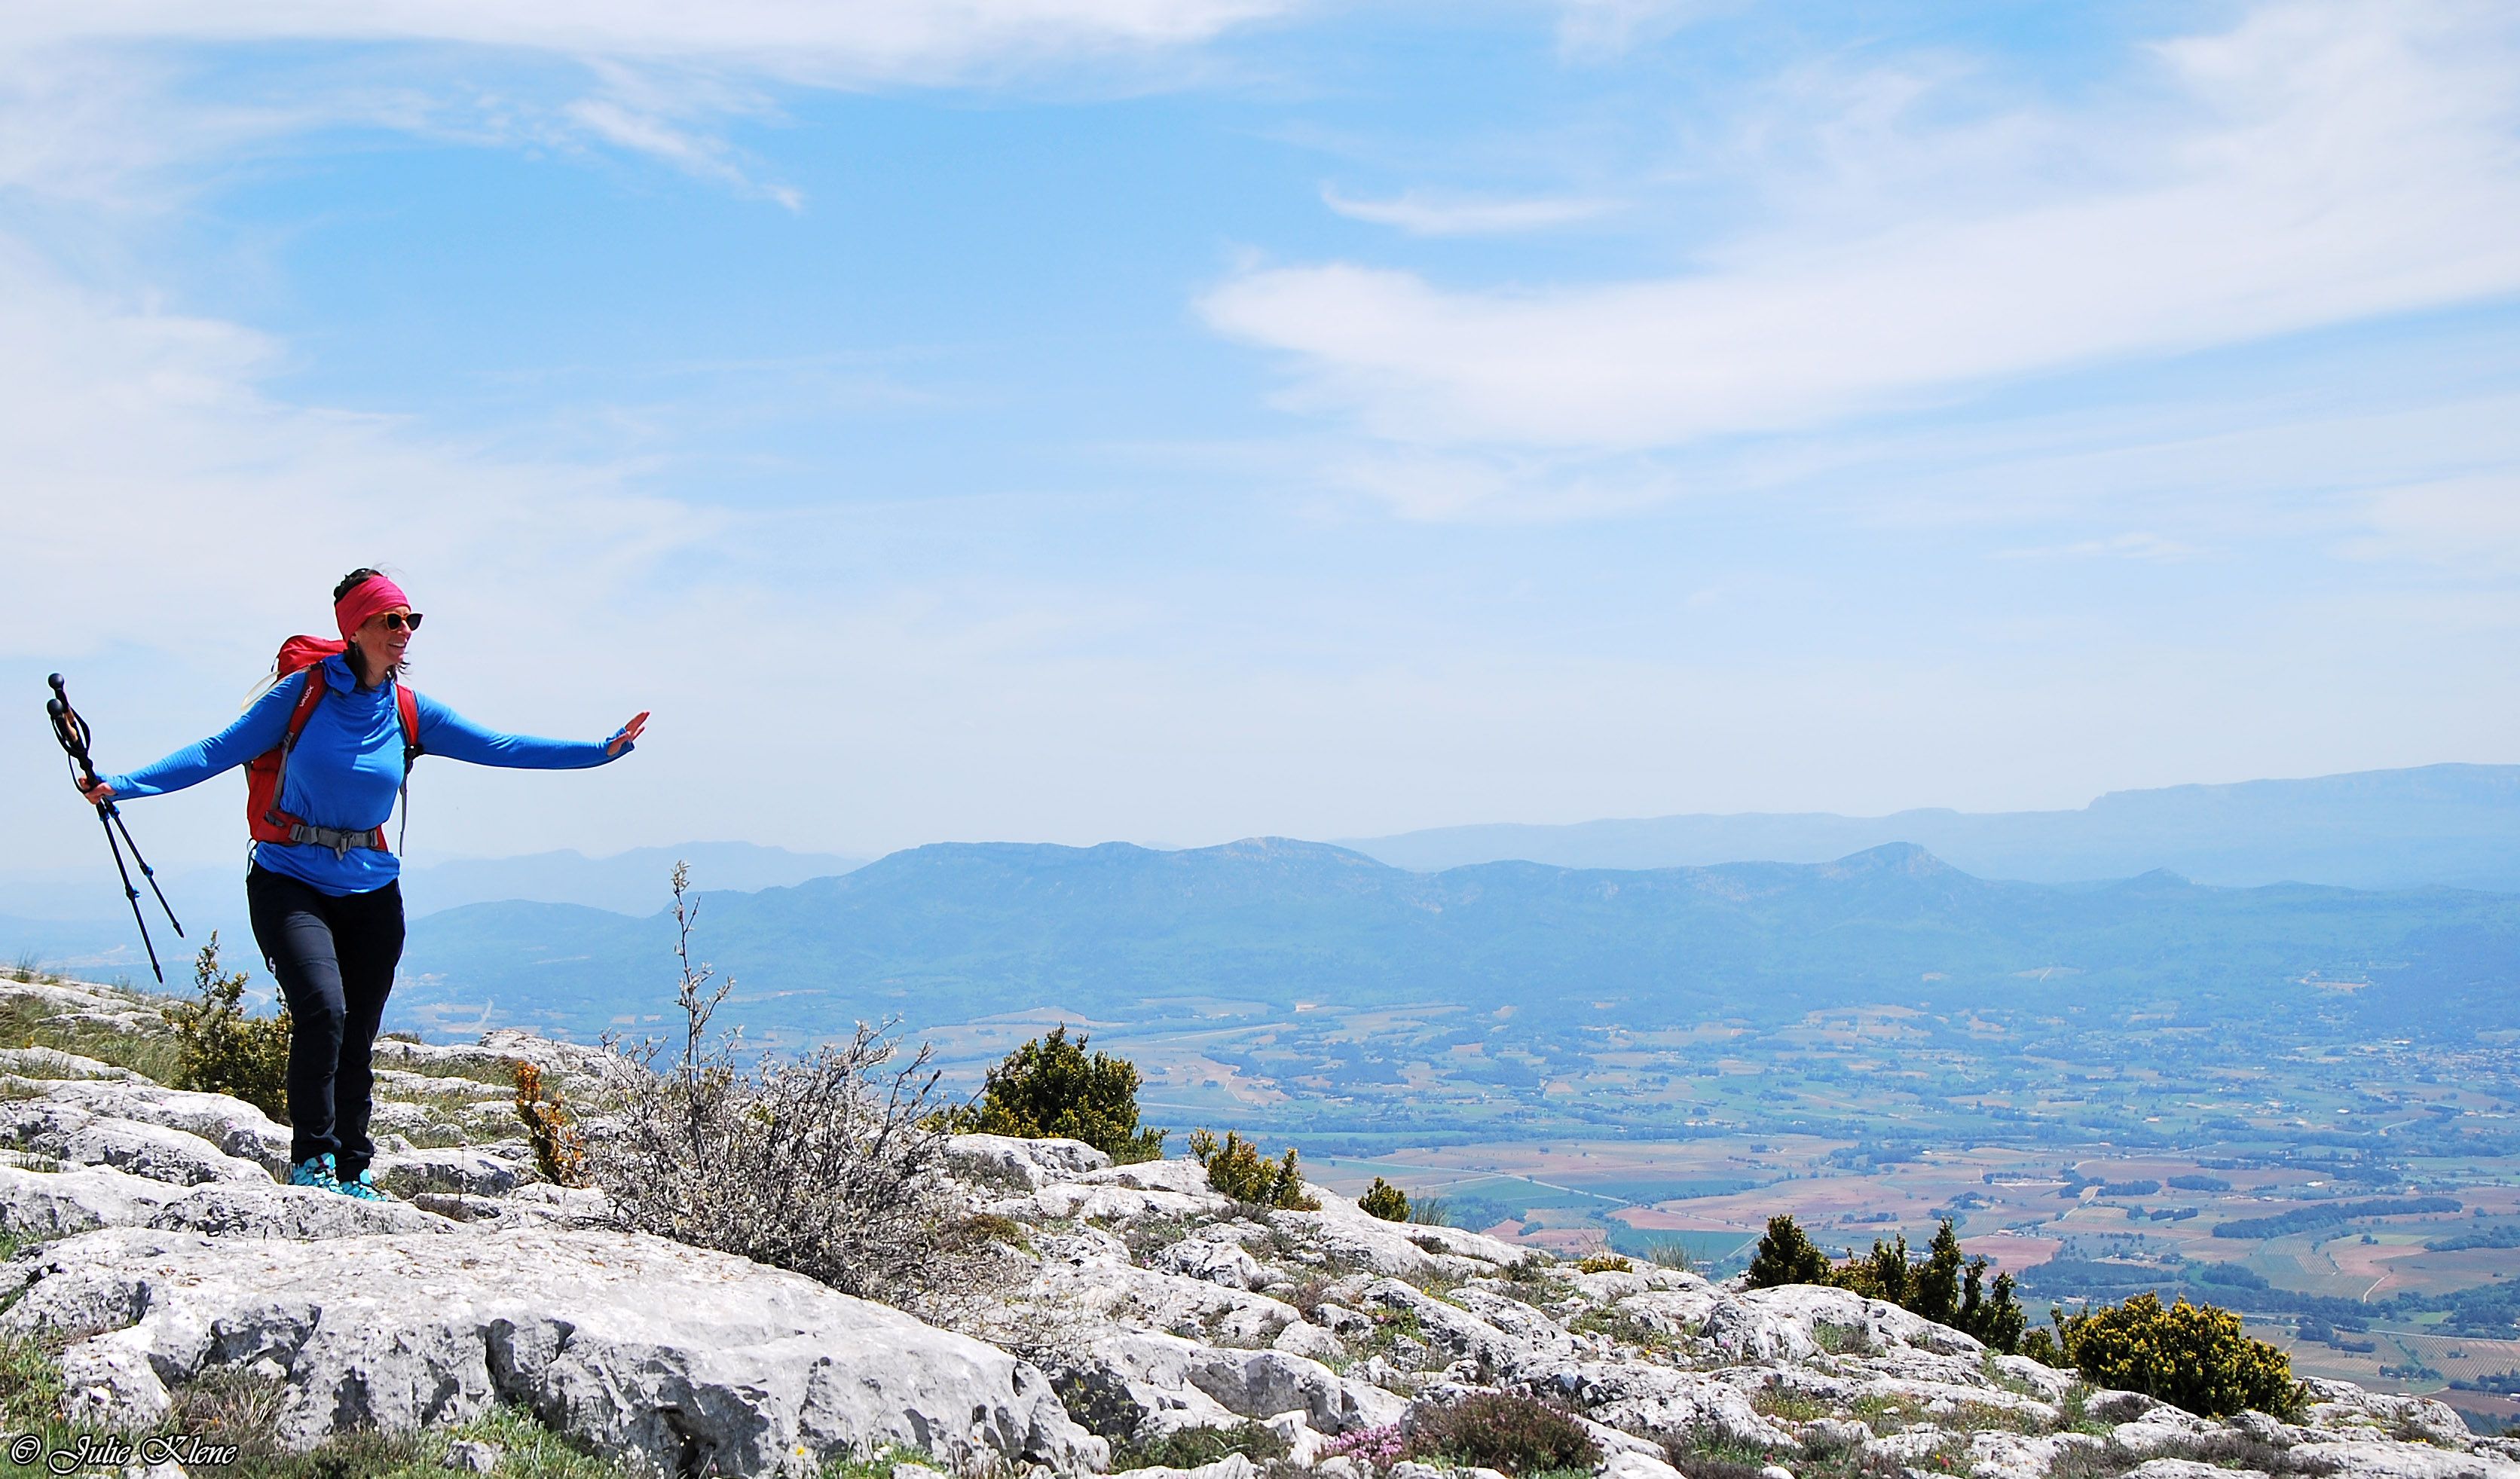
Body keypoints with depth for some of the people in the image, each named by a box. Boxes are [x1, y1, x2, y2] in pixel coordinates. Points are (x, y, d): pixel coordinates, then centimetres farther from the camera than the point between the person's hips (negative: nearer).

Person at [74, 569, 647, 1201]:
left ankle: (351, 1173, 19)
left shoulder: (411, 714, 4)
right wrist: (120, 785, -11)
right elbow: (221, 750, -4)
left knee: (357, 1041, 5)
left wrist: (605, 749, -1)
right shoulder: (305, 691, -5)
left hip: (370, 893, 4)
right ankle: (311, 1158, -8)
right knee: (322, 1010, -23)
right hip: (291, 882, -3)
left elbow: (502, 748, 4)